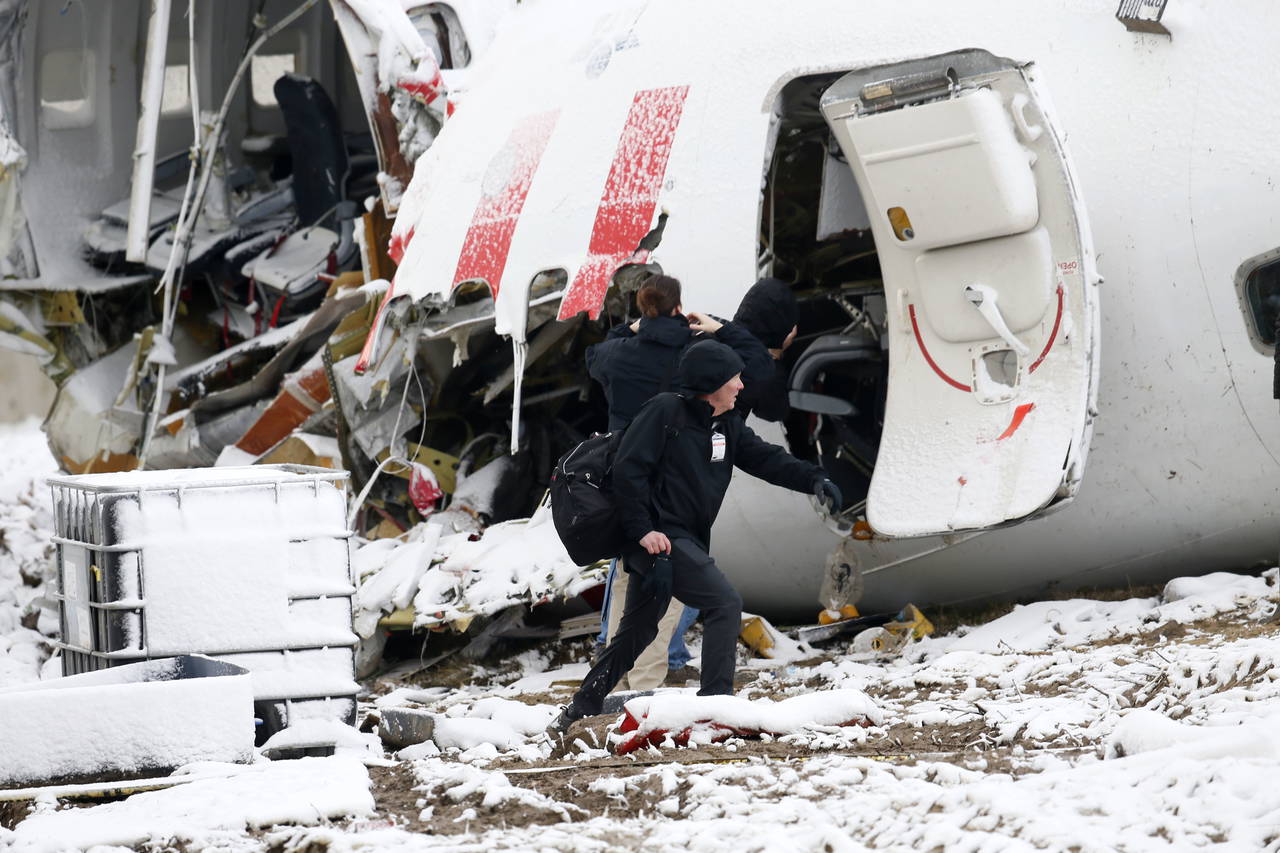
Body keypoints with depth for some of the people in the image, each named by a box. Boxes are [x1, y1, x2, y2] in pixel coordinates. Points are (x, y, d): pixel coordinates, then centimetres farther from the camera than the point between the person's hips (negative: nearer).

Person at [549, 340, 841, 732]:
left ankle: (581, 708, 23)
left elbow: (767, 458, 10)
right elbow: (628, 469, -14)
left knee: (638, 631, 15)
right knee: (725, 603, -17)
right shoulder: (665, 412, -11)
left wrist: (813, 479, -7)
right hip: (660, 539, -9)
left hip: (687, 543, 9)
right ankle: (715, 701, -16)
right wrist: (642, 529, -20)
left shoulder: (727, 427, 14)